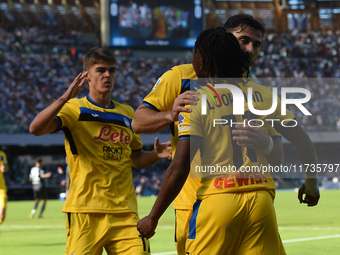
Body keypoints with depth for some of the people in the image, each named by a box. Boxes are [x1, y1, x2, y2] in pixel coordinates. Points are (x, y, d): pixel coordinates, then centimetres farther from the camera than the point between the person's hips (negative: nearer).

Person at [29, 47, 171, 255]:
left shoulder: (127, 114, 17)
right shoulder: (75, 109, 1)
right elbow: (35, 128, -16)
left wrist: (156, 154, 3)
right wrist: (64, 99, -28)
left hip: (124, 211, 4)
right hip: (85, 211, -4)